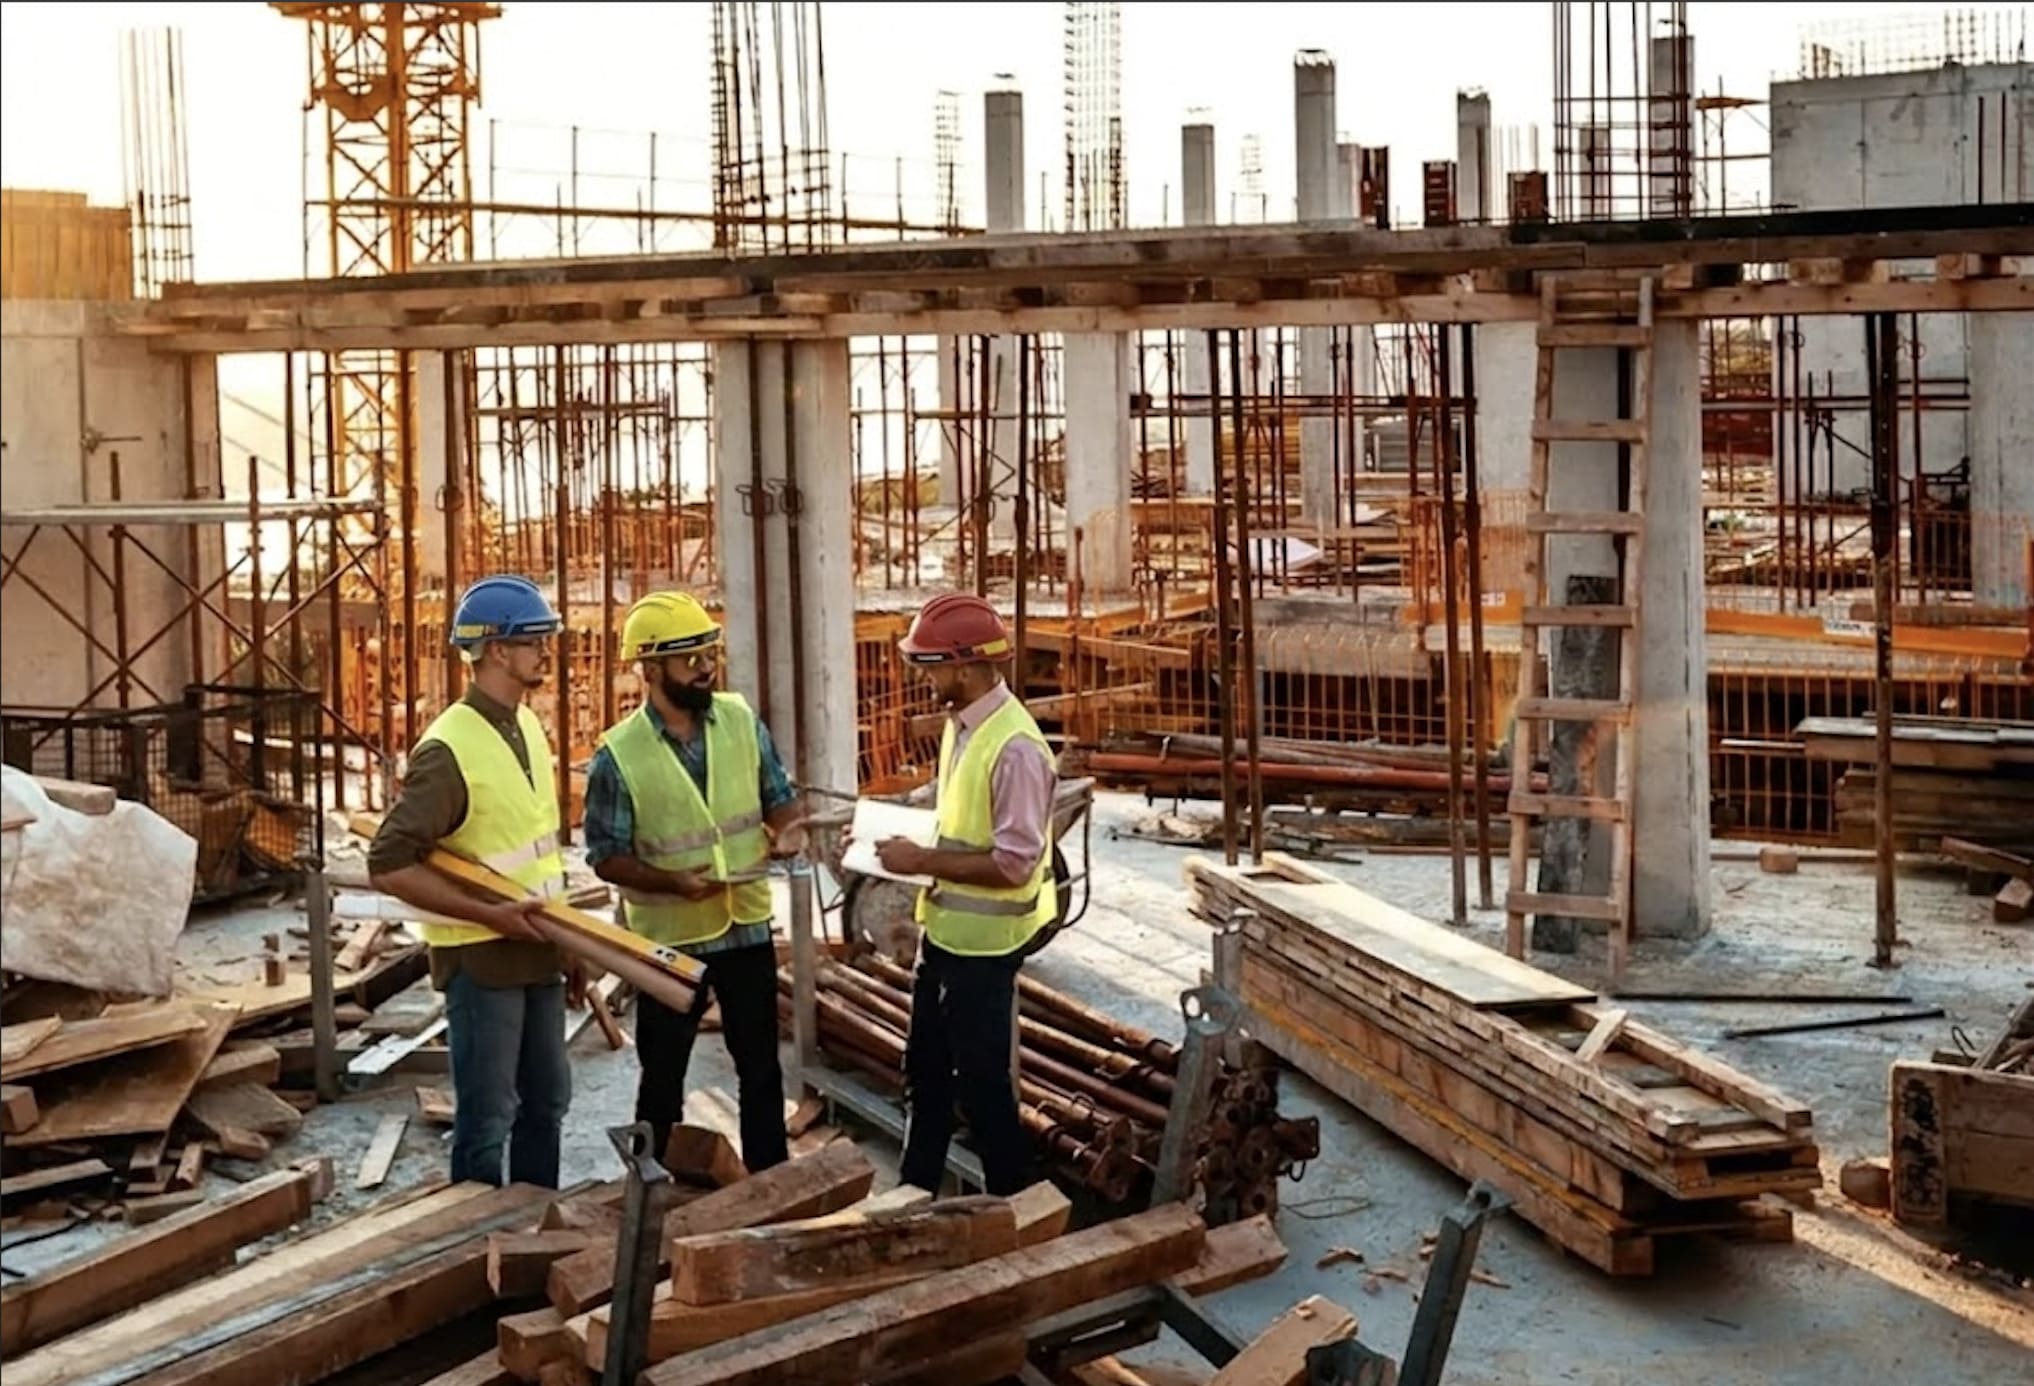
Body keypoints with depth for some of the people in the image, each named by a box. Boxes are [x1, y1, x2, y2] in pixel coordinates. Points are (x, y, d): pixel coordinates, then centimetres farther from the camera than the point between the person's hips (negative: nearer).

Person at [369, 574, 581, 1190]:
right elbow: (389, 864, -21)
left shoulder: (528, 728, 7)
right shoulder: (448, 750, -19)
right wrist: (488, 914, -23)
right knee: (487, 1118, 0)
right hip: (480, 958, -8)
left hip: (536, 953, 8)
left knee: (546, 1102, 17)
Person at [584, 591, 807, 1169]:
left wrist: (788, 828, -15)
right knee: (662, 1075, 10)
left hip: (747, 927, 4)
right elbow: (606, 856, -11)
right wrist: (670, 882, -26)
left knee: (760, 1067, 14)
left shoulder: (742, 720, -3)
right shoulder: (619, 755, -15)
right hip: (669, 939, -3)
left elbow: (778, 796, 7)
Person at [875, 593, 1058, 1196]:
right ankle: (915, 1191, 38)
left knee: (983, 1082, 5)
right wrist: (917, 845, 2)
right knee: (926, 1069, 21)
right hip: (945, 931, 9)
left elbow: (1013, 864, -26)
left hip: (983, 944, -9)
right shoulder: (960, 724, 4)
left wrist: (924, 862, -22)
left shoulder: (1015, 749, -25)